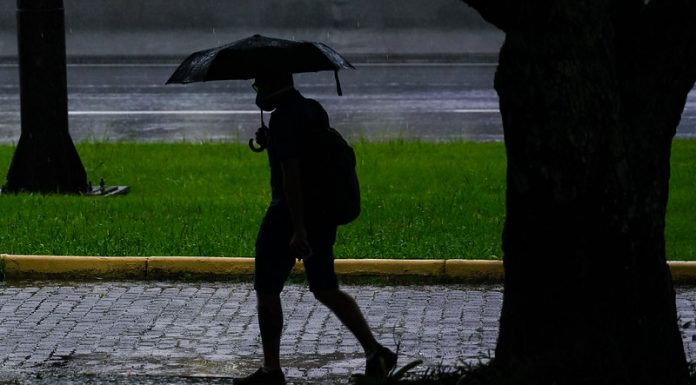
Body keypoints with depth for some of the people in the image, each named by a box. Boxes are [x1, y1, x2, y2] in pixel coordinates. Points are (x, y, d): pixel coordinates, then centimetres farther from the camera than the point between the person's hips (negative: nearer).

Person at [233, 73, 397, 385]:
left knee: (267, 291, 5)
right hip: (323, 214, 9)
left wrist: (298, 230, -27)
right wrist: (270, 143, 13)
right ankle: (376, 353, 3)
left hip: (290, 214, -9)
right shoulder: (315, 109, 11)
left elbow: (291, 174, -24)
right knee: (326, 290, 14)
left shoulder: (284, 117, -18)